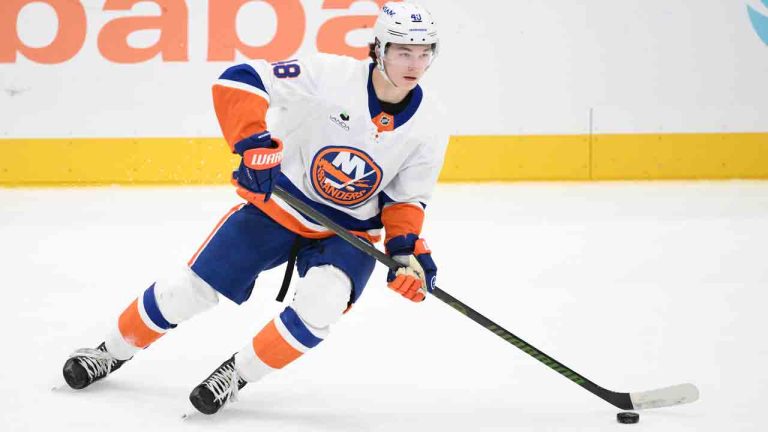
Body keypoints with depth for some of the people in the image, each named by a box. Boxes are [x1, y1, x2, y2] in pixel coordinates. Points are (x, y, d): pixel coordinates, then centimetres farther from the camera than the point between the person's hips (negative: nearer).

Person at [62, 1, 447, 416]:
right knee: (193, 286, 1)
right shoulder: (331, 77, -23)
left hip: (348, 231, 1)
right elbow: (239, 82, -23)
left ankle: (238, 373, -5)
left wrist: (407, 248, -15)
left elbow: (405, 198, 2)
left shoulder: (426, 127, -11)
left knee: (322, 301, -28)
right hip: (277, 205, -1)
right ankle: (113, 350, 27)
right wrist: (253, 143, -35)